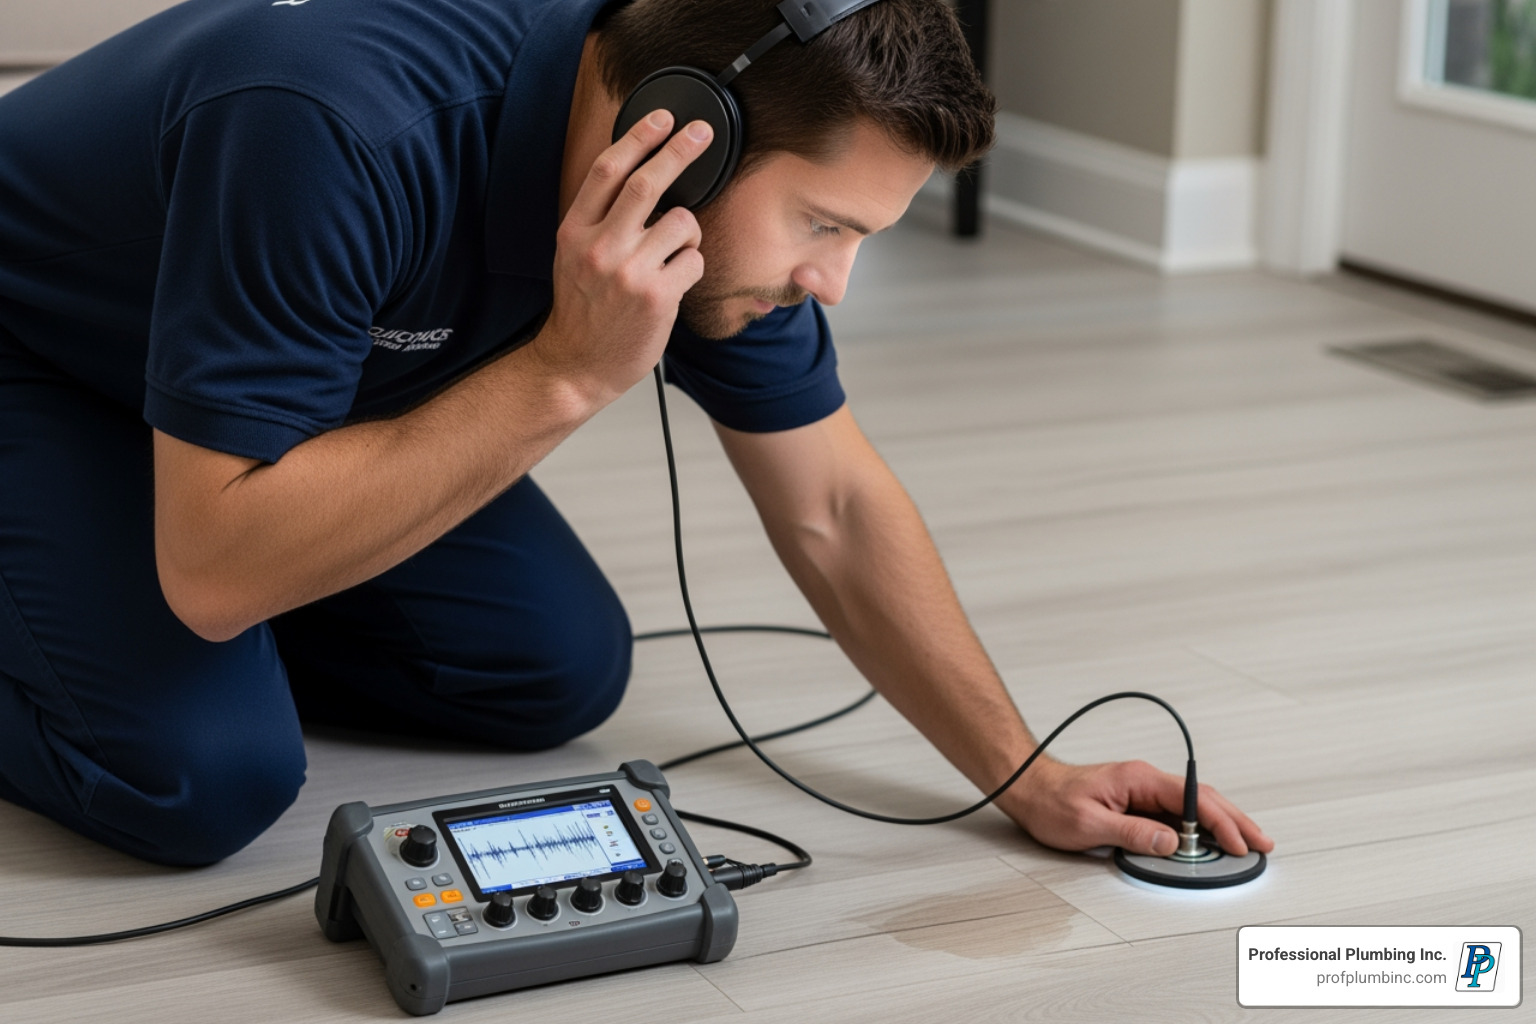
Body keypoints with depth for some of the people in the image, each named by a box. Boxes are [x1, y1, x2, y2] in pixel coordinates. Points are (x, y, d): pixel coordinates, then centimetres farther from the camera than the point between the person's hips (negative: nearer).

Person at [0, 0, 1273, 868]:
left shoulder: (727, 203, -19)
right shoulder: (340, 131, -42)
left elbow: (831, 506, -6)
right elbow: (215, 568, -40)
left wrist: (1028, 776, -10)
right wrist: (569, 370, -43)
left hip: (314, 381, 7)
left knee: (561, 674, -3)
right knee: (205, 776, -26)